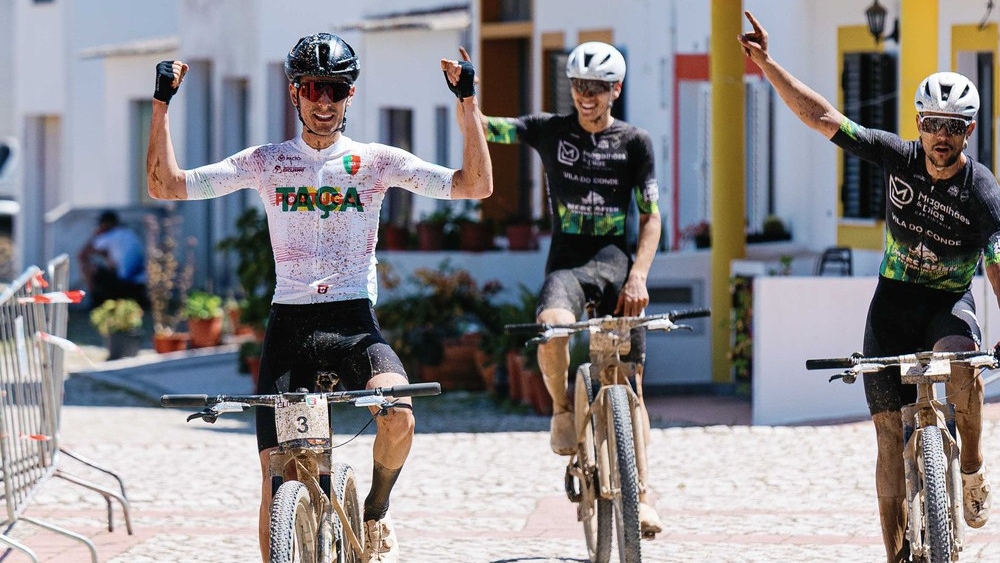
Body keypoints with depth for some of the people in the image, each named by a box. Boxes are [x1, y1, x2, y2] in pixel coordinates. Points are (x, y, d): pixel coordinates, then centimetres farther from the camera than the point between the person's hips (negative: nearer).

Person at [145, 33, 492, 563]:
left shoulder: (376, 160, 4)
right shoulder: (266, 162, 6)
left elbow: (475, 185, -3)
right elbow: (165, 185, 2)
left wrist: (467, 103, -11)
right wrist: (162, 104, -6)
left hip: (355, 323, -1)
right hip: (289, 324, 1)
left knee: (398, 415, -30)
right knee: (276, 477, -7)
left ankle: (375, 514, -1)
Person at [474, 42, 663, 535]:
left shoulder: (635, 142, 4)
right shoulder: (550, 131, 5)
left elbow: (651, 217, 0)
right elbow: (479, 127, -4)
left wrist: (638, 276, -15)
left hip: (615, 260, 0)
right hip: (566, 261, 0)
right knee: (552, 326, -34)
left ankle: (639, 494, 6)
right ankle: (563, 409, -6)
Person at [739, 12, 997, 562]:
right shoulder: (897, 156, -8)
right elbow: (822, 117, -7)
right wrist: (767, 64, -13)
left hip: (949, 302, -3)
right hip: (894, 299, 3)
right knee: (890, 429, -5)